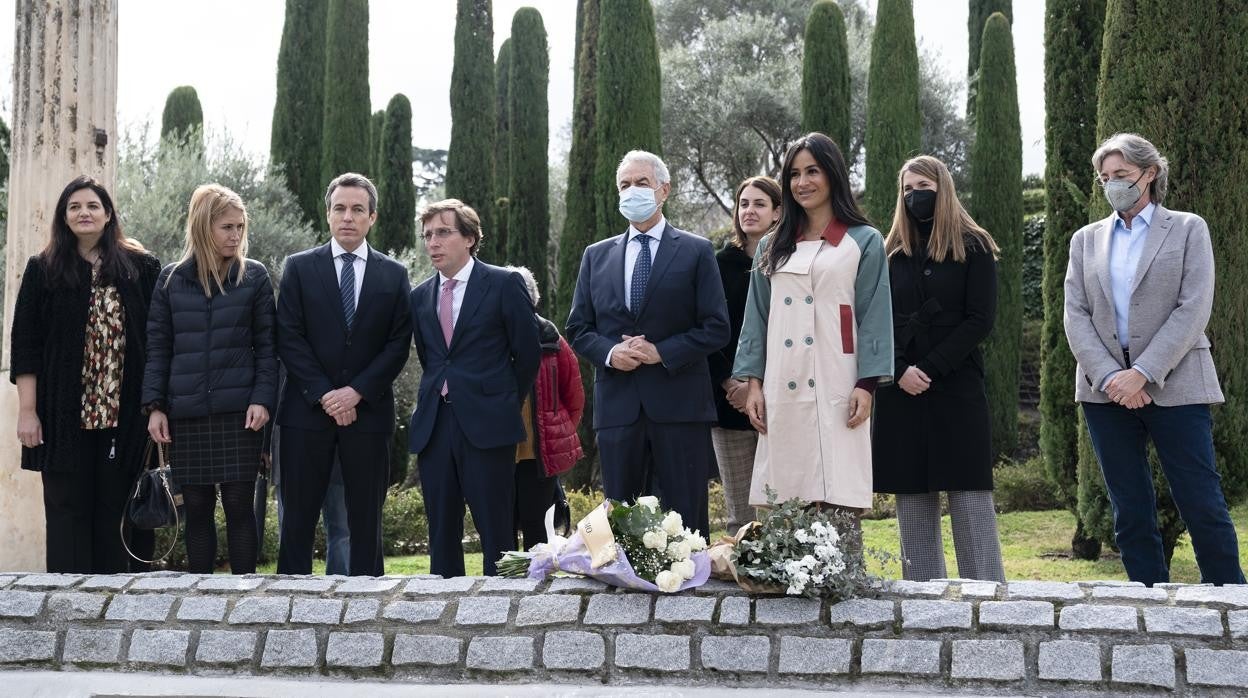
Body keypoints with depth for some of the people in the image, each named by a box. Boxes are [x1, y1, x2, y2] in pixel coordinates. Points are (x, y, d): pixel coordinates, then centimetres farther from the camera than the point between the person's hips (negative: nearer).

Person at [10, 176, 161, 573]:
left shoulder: (140, 267, 6)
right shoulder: (43, 270, 6)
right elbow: (25, 344, 3)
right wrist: (27, 411, -4)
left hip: (124, 416, 0)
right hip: (65, 417, 0)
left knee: (115, 511, 3)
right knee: (68, 511, 2)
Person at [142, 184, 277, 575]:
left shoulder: (254, 277, 4)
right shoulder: (171, 280, 7)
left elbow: (266, 345, 3)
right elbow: (157, 348, 8)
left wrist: (263, 399, -8)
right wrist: (154, 406, 1)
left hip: (239, 412, -1)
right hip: (187, 414, 2)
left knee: (239, 505, -1)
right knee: (197, 507, 6)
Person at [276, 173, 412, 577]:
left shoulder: (394, 275, 9)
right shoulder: (299, 268, 6)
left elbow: (398, 345, 2)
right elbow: (289, 339, -1)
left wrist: (357, 392, -10)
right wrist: (324, 396, -10)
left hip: (368, 411, 1)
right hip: (308, 409, -1)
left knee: (366, 519, 3)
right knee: (298, 518, 0)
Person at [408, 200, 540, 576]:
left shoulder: (504, 284, -1)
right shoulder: (420, 296, 13)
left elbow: (528, 352, 3)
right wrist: (440, 396, 14)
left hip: (486, 425, -5)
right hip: (433, 425, 5)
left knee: (496, 531, -4)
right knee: (441, 532, 7)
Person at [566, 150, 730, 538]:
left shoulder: (696, 252, 5)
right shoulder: (597, 256, 15)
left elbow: (716, 329, -1)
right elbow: (578, 329, 13)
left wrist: (661, 352, -13)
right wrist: (609, 353, -8)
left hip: (679, 404, -3)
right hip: (617, 405, 3)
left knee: (686, 522, -2)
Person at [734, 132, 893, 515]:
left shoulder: (864, 242, 7)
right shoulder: (772, 248, 17)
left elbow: (874, 318, 1)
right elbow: (757, 319, 16)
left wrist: (866, 385, -8)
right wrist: (754, 383, 6)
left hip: (836, 393, -3)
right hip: (782, 393, 3)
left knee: (837, 502, -8)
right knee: (785, 513, -1)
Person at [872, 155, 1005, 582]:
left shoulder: (973, 248, 3)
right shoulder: (891, 254, 13)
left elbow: (980, 320, -5)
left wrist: (930, 369, -13)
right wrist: (900, 371, -10)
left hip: (957, 387, -3)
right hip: (901, 391, 4)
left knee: (969, 499, -6)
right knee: (913, 502, 4)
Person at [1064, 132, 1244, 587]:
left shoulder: (1187, 229, 5)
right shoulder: (1087, 240, 14)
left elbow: (1193, 309, -6)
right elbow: (1075, 316, 5)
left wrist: (1143, 373, -15)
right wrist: (1109, 376, -11)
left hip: (1173, 386, -3)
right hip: (1106, 390, 3)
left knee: (1202, 505, -5)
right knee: (1131, 513, 4)